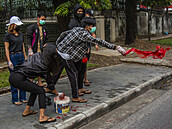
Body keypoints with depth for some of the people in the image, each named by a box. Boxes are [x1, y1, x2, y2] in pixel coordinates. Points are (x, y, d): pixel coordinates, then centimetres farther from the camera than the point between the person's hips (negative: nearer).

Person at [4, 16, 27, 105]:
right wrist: (9, 61, -13)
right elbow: (6, 49, -7)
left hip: (21, 57, 6)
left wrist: (25, 58, 14)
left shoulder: (21, 35, 13)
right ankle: (15, 99, 9)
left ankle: (23, 98, 18)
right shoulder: (8, 35, -5)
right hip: (13, 57, -6)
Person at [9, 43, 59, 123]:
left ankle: (26, 111, 29)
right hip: (18, 79, -9)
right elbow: (50, 83, 0)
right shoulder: (43, 65, -12)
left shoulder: (38, 55, 9)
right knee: (41, 91, -4)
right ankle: (42, 117, -12)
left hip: (13, 76, 9)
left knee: (35, 89, 20)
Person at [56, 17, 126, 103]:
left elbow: (63, 34, 16)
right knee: (74, 74, -9)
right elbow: (98, 41, -28)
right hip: (65, 55, -10)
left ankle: (80, 88, 34)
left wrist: (57, 44, 28)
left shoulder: (77, 29, 7)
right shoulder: (84, 34, -23)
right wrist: (115, 47, -27)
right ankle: (75, 97, -4)